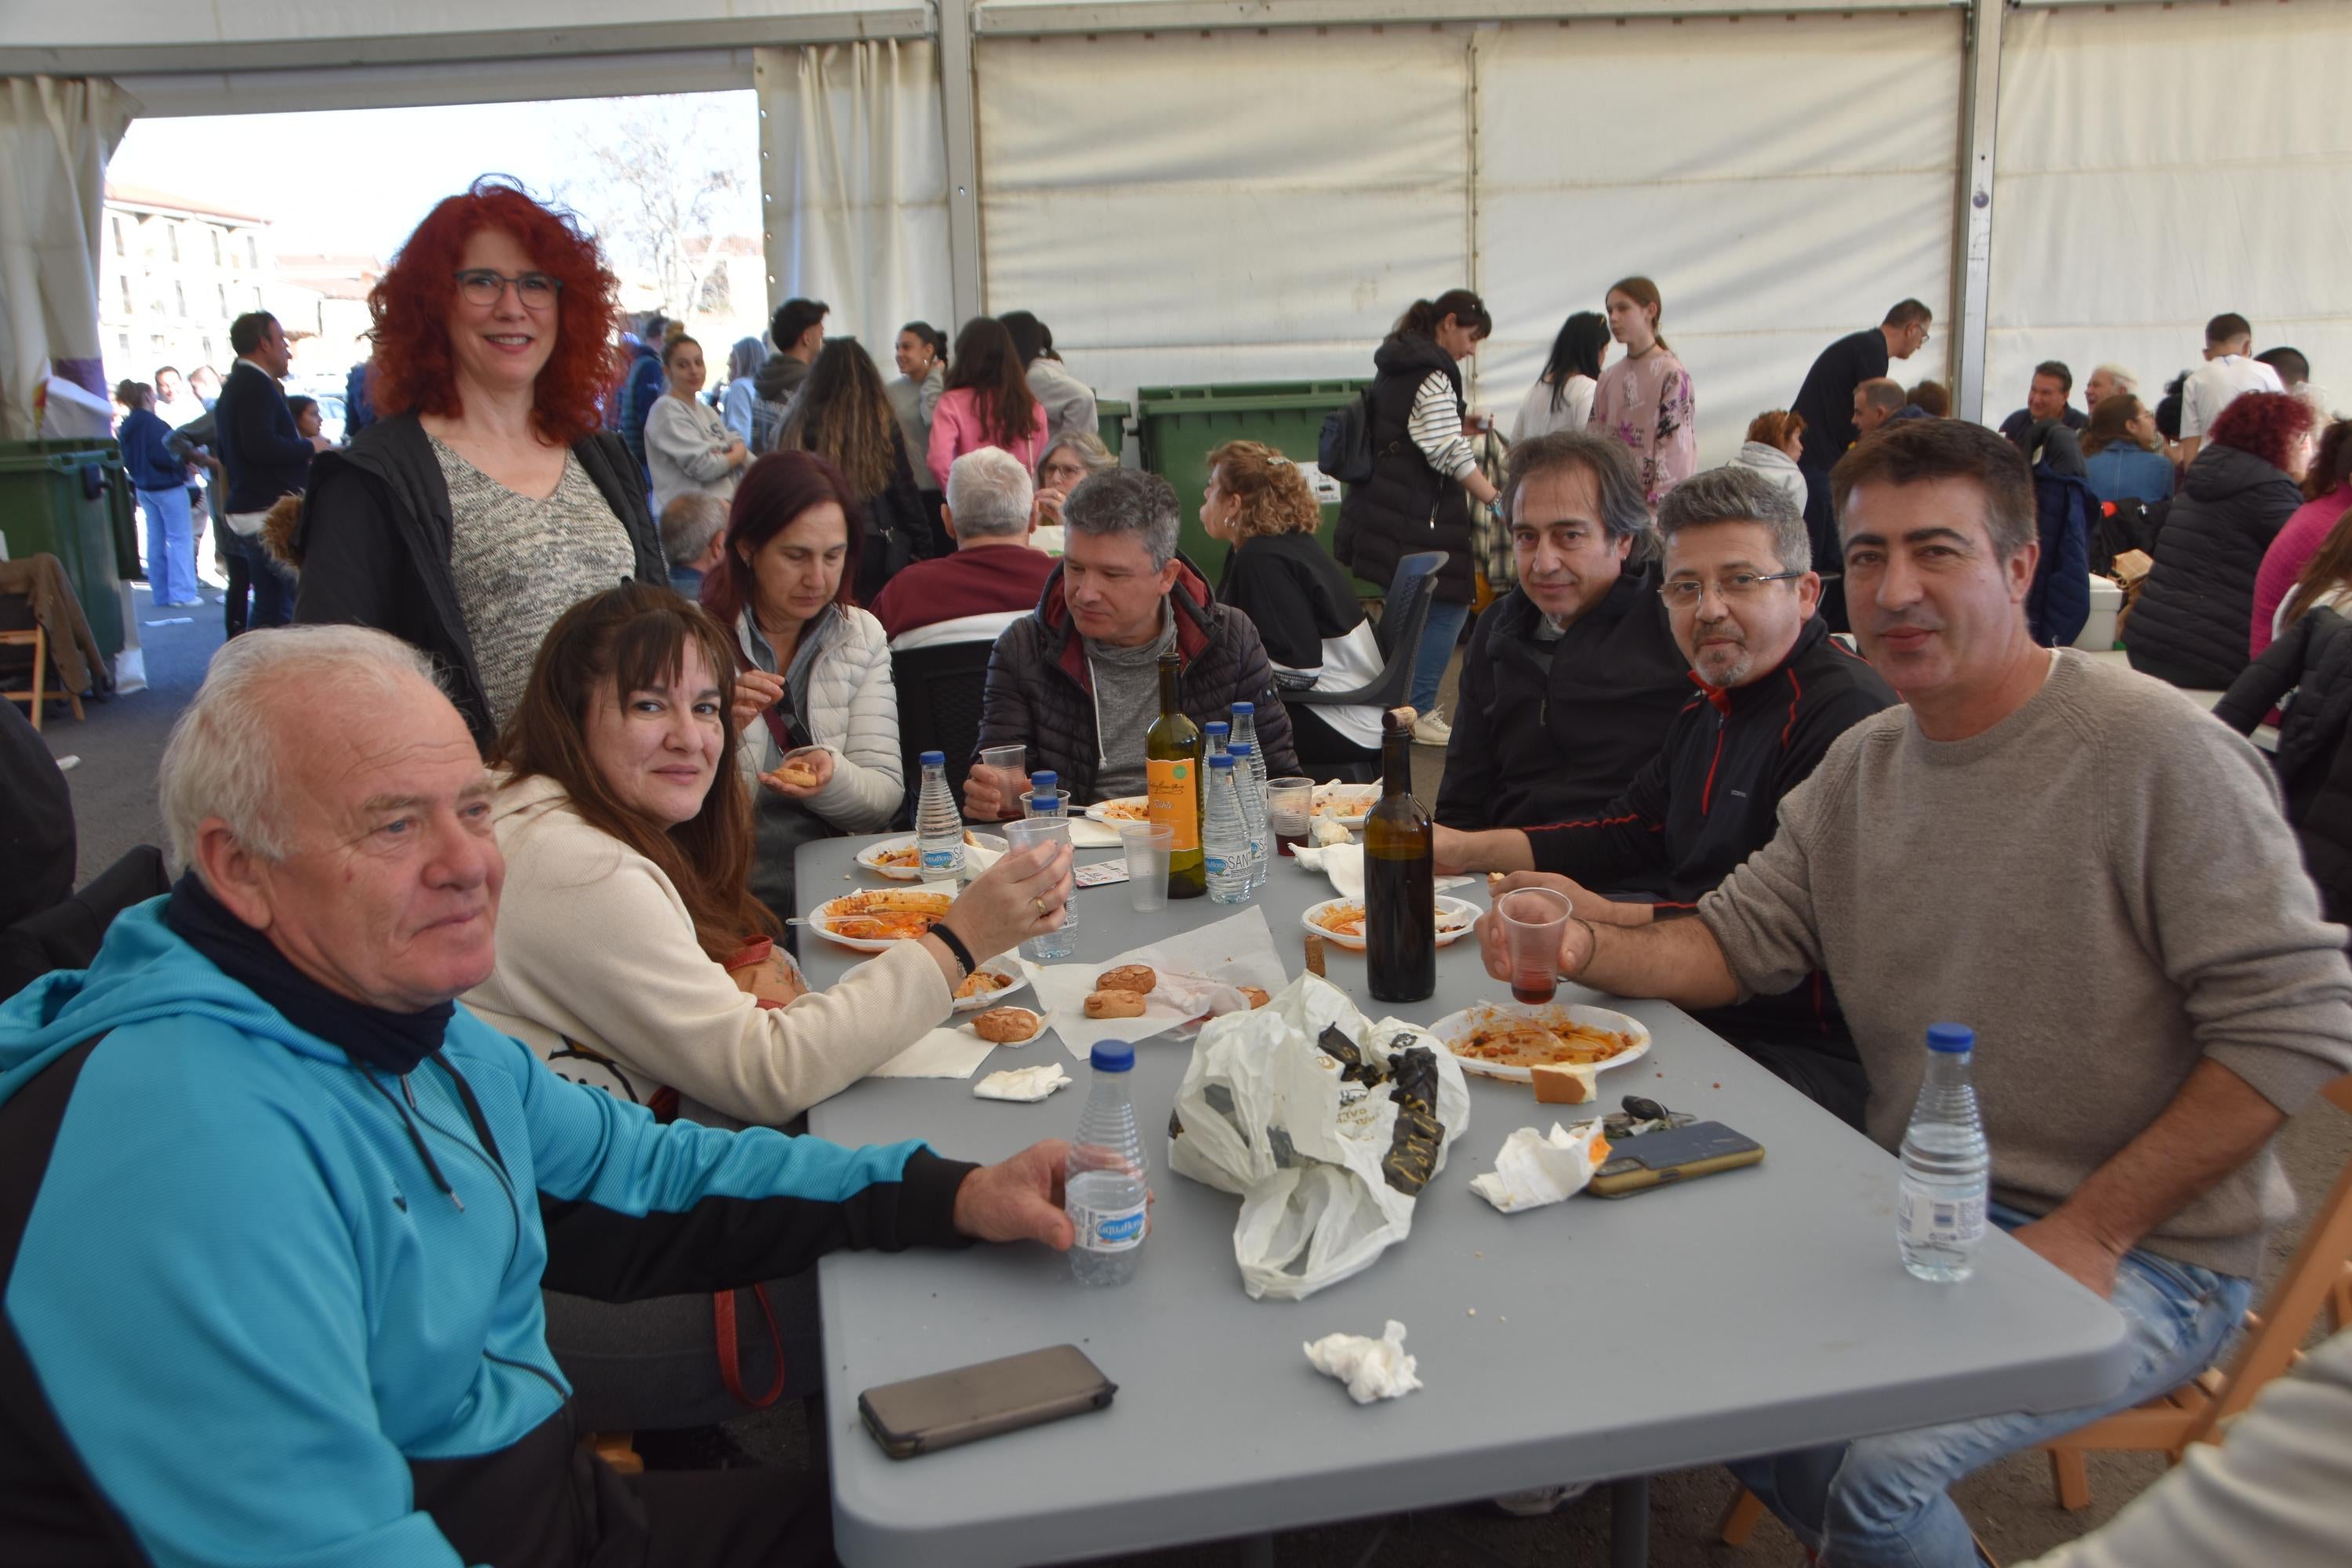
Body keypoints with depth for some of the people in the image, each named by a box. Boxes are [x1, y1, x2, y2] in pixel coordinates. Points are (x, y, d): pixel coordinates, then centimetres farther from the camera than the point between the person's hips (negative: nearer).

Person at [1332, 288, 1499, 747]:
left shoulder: (1394, 365, 15)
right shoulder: (1433, 374, -14)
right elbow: (1451, 456, -18)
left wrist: (1460, 424, 15)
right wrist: (1496, 501, -16)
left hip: (1382, 507, 10)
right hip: (1417, 514, -10)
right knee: (1449, 604, -4)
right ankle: (1418, 713, -2)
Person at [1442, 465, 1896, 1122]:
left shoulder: (1850, 713, -17)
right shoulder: (1712, 707, 17)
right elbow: (1631, 834, 21)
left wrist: (1609, 917, -23)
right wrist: (1468, 850, 12)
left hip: (1816, 1054, -9)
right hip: (1694, 1014, 9)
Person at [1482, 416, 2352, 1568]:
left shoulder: (2155, 750, -16)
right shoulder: (1862, 764, 6)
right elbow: (1738, 939, 7)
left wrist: (2088, 1233, -18)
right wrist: (1587, 948, -14)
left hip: (2147, 1257, -6)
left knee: (1875, 1463, -26)